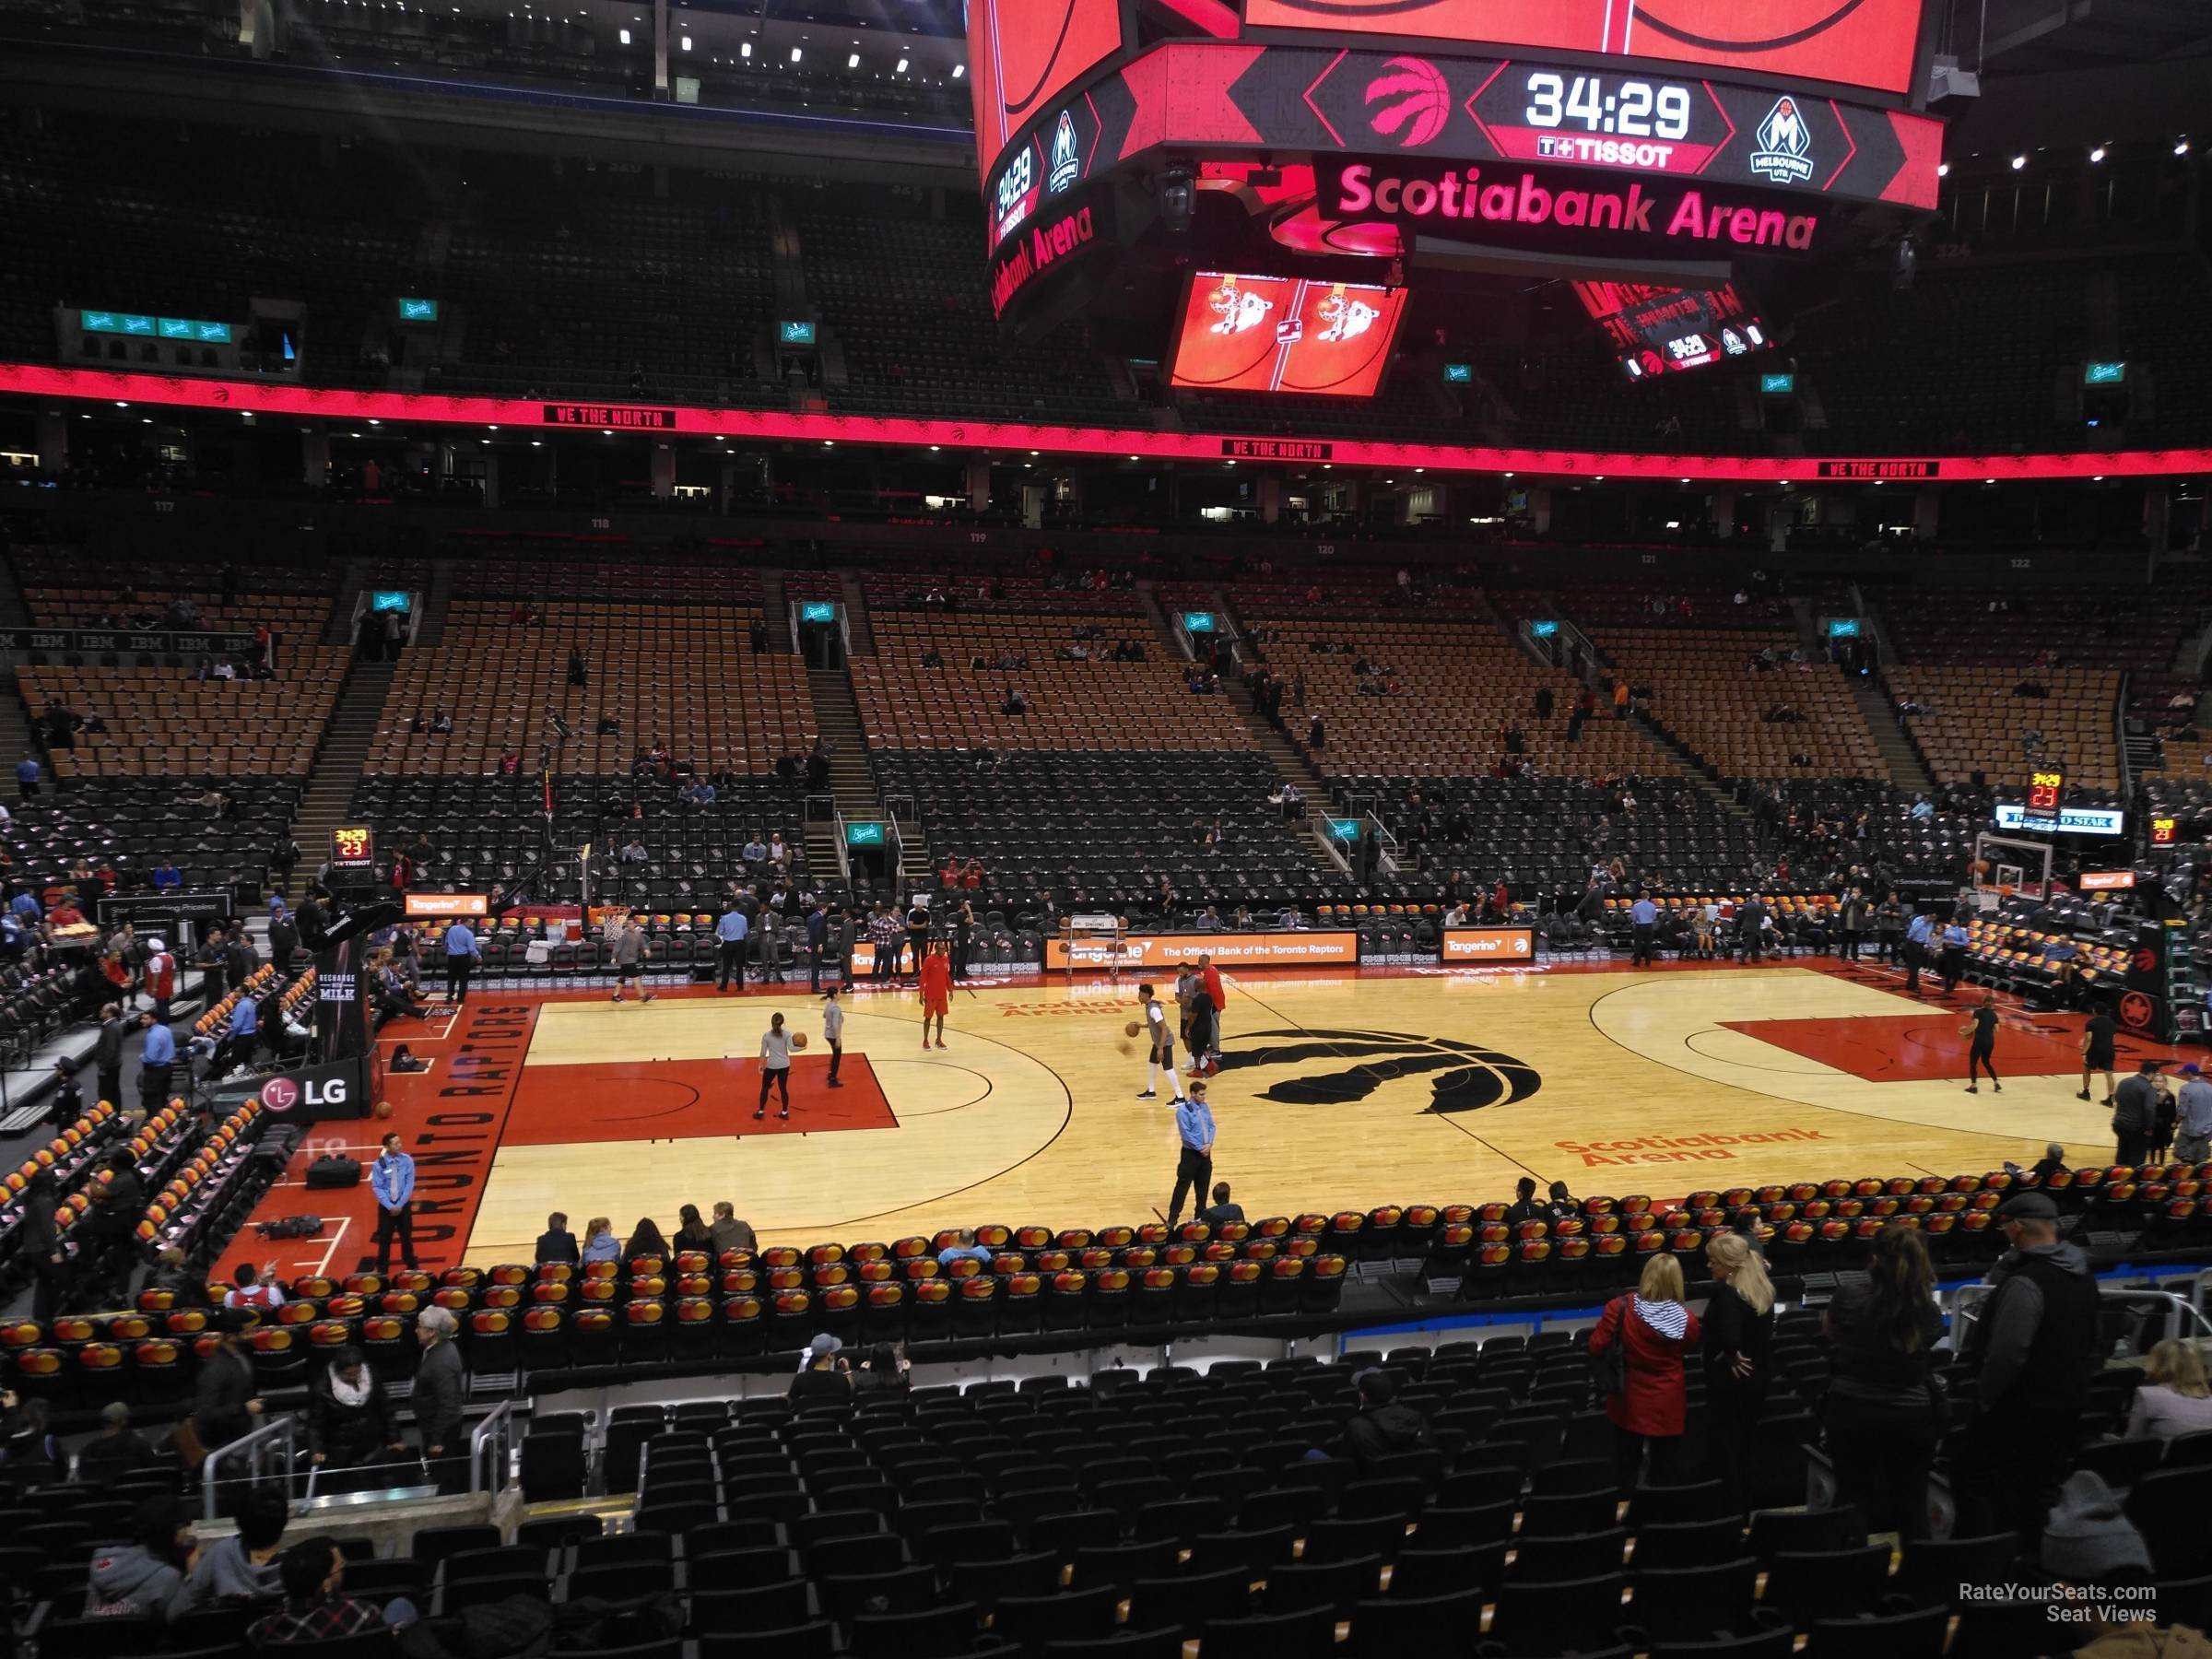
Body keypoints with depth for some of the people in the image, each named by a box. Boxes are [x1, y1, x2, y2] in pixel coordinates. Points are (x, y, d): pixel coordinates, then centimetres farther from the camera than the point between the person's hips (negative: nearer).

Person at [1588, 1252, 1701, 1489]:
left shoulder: (1619, 1308, -20)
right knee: (1663, 1469, 16)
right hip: (1667, 1405, 0)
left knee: (1626, 1466, 18)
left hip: (1628, 1402, 1)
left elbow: (1596, 1348, -14)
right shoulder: (1686, 1320, -18)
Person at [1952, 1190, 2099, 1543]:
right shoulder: (2082, 1276, 6)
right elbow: (2091, 1344, 17)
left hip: (2019, 1408, -9)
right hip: (2067, 1405, 9)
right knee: (2040, 1492, 17)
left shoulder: (2026, 1282, -24)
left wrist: (1985, 1396, -13)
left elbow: (2007, 1353, -26)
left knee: (1974, 1479, 2)